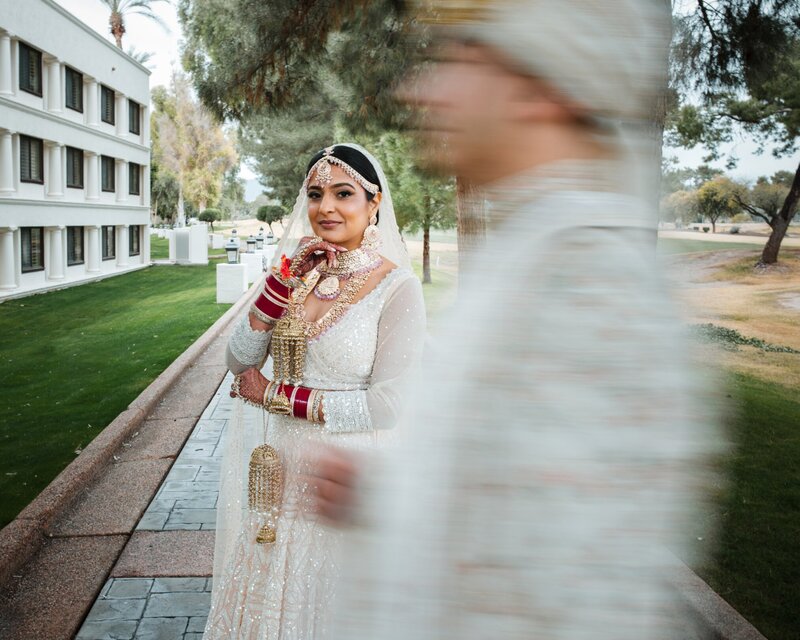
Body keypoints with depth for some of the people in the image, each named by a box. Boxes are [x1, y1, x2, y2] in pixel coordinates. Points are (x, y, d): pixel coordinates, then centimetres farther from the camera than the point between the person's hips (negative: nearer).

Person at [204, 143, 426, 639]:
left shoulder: (397, 287, -13)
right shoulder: (297, 270, 2)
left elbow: (385, 407, -19)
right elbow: (240, 361, -4)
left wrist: (275, 394, -12)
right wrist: (288, 277, -14)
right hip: (267, 463, 5)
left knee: (318, 599, 12)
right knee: (257, 590, 19)